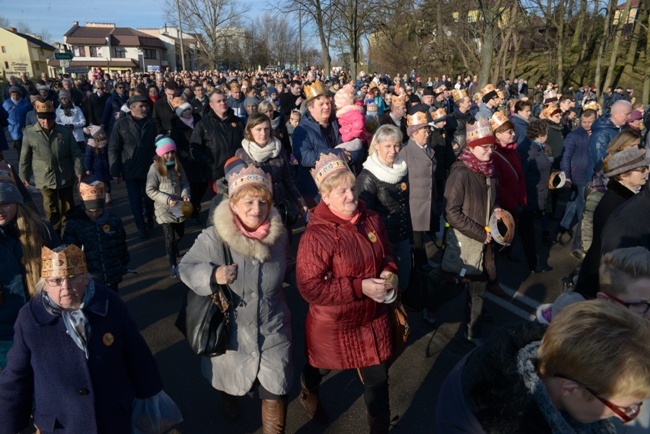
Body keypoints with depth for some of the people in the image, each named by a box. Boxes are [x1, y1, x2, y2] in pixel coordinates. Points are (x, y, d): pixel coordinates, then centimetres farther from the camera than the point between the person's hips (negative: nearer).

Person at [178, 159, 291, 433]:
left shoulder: (278, 235, -9)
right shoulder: (215, 237, -22)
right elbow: (185, 267, -14)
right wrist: (213, 275, -31)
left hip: (272, 330, 1)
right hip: (230, 331, -1)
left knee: (275, 396, 4)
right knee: (231, 380, 28)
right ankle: (229, 398, 65)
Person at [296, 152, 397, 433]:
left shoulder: (371, 220, -6)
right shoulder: (316, 235, -26)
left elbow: (386, 255, 10)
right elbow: (310, 288, -27)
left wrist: (389, 272, -14)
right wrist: (360, 287, -29)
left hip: (373, 317, 4)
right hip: (334, 324, -4)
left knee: (378, 378, 14)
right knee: (320, 367, 26)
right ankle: (308, 394, 62)